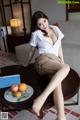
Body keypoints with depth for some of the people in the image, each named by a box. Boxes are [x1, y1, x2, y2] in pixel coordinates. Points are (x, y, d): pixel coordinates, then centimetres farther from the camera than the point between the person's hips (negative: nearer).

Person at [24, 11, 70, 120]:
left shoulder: (55, 29, 19)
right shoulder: (36, 34, 8)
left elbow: (59, 47, 21)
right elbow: (32, 50, 19)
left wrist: (62, 62, 13)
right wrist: (27, 63, 28)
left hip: (55, 61, 4)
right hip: (44, 60, -4)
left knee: (57, 84, -30)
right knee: (66, 68, -36)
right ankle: (41, 98, -48)